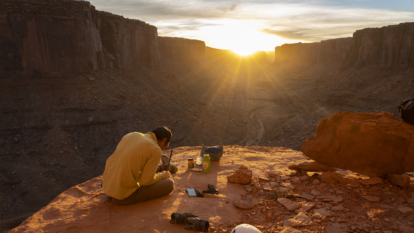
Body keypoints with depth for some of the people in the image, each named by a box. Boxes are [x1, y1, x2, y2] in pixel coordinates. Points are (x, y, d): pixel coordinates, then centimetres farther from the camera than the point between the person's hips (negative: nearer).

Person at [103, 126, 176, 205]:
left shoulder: (130, 135, 6)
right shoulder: (156, 150, -15)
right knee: (169, 184, 1)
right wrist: (161, 175, 6)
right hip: (126, 196, -8)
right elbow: (145, 181, -14)